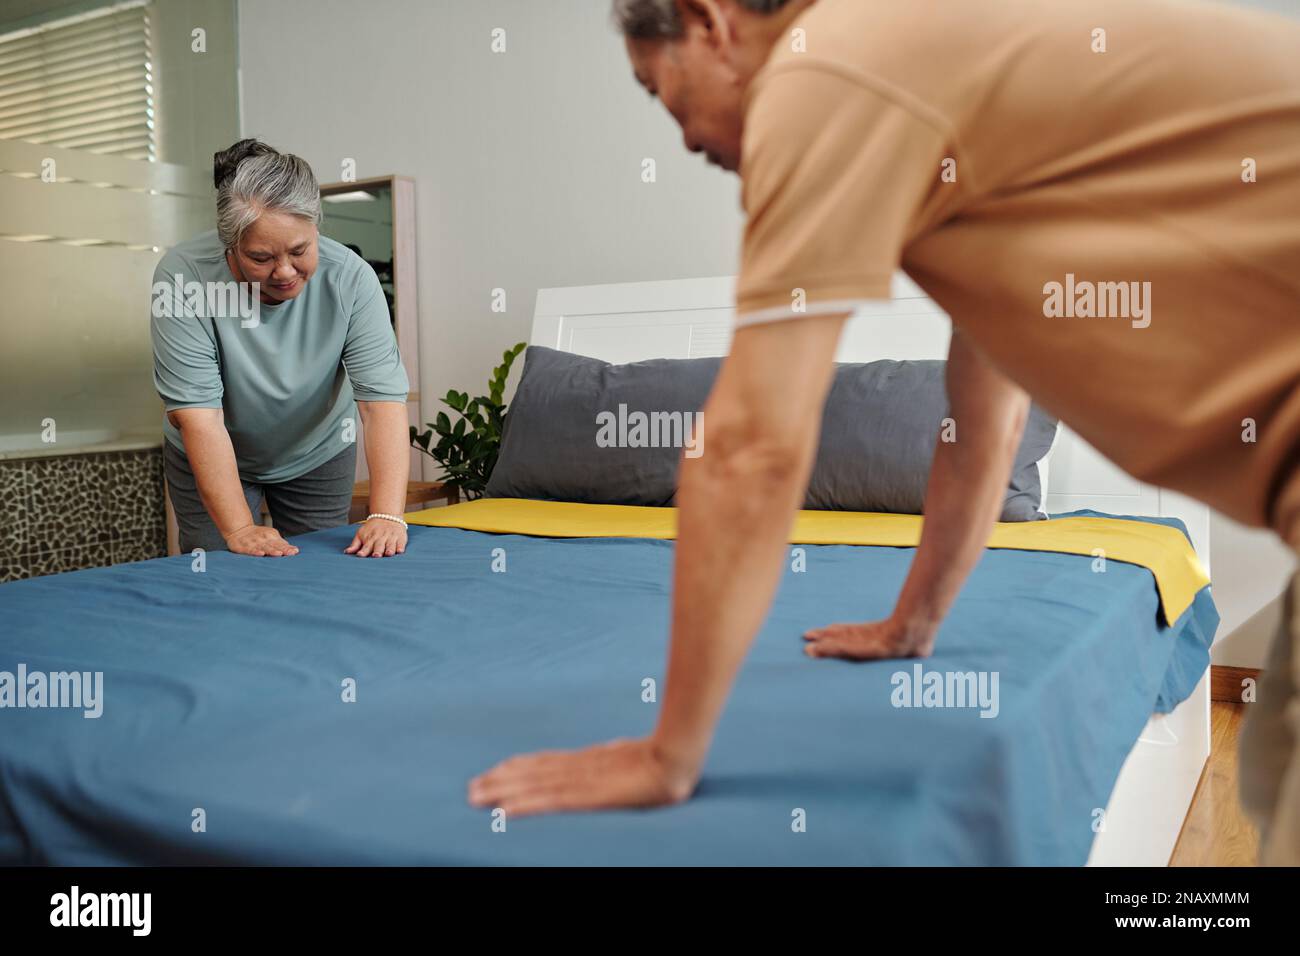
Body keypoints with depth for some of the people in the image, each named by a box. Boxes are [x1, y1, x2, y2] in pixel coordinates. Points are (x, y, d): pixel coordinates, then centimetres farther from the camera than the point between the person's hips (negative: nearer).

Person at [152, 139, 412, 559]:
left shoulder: (351, 278, -24)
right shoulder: (183, 276, -27)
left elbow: (382, 398, -28)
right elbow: (196, 411, -29)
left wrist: (386, 516, -38)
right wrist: (238, 529, -34)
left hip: (317, 457, 1)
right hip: (212, 461, -1)